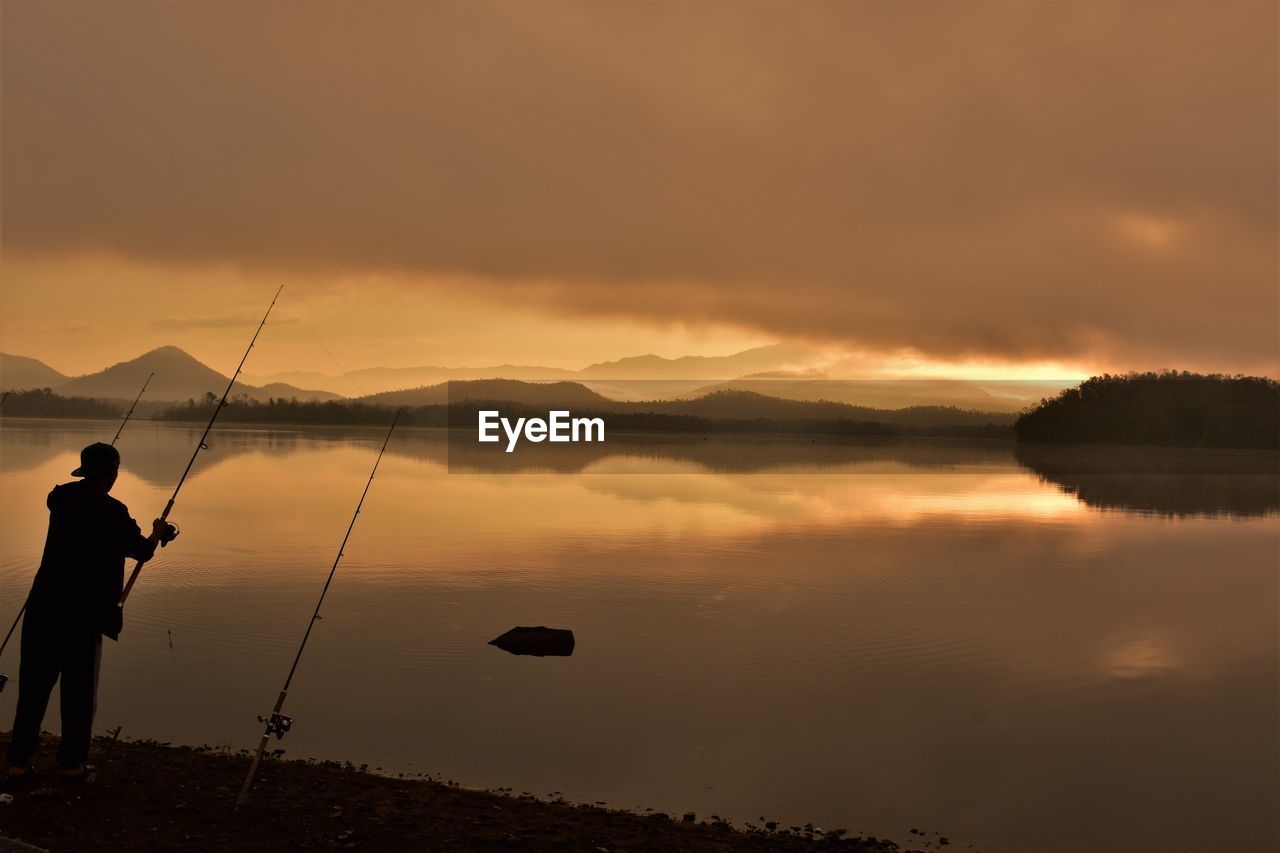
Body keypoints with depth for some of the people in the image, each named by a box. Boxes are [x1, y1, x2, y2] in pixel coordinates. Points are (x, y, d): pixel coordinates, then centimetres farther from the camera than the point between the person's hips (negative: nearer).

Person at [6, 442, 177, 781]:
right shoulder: (112, 511, -11)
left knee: (33, 683, 12)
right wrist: (157, 534, 21)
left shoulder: (61, 498, 5)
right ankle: (71, 762, 13)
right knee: (79, 690, 7)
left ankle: (18, 760, 16)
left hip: (43, 606, 5)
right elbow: (141, 551, 1)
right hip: (83, 613, -5)